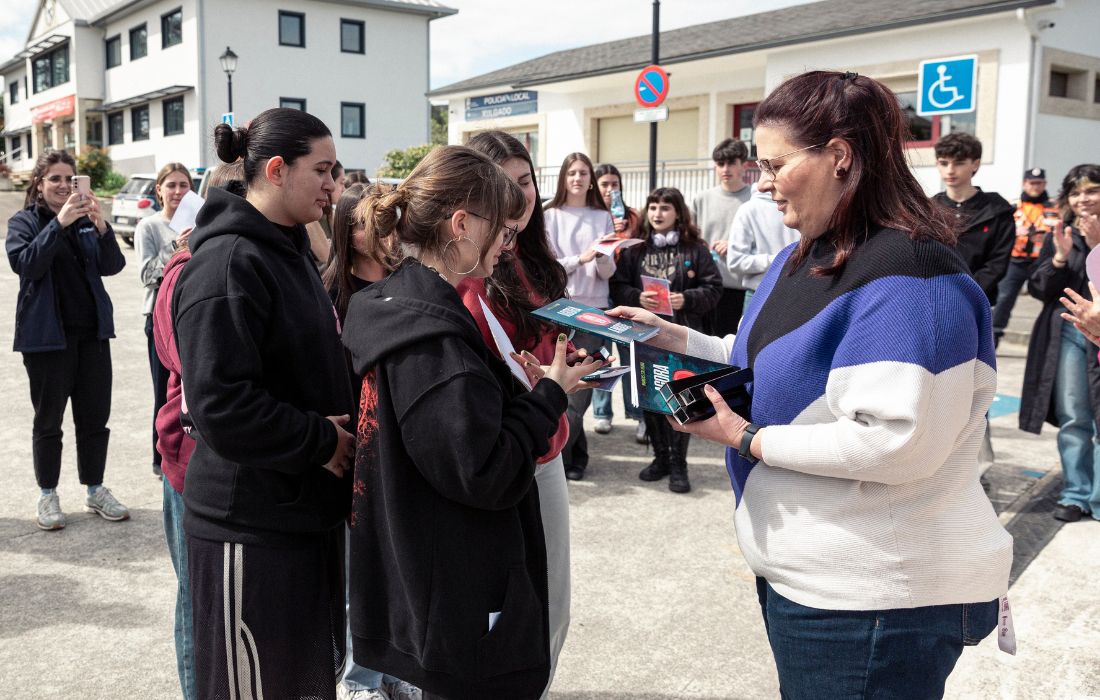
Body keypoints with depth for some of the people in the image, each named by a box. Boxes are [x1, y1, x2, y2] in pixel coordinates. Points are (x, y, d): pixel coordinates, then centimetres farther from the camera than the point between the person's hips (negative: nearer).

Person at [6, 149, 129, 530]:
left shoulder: (86, 219, 9)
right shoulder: (24, 221, 0)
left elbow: (113, 266, -3)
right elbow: (24, 263, -19)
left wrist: (101, 227, -20)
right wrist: (59, 223, -28)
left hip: (92, 331, 3)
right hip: (47, 335, -3)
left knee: (95, 417, 8)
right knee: (48, 420, 6)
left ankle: (95, 490, 21)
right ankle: (48, 495, 19)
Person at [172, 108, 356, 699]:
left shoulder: (289, 250, 13)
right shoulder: (228, 262, -18)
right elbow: (221, 406, -26)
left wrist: (337, 432, 7)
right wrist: (322, 440, -16)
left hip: (309, 509, 9)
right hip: (251, 523, -9)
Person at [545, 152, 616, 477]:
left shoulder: (603, 217, 8)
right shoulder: (550, 216, 2)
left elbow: (608, 272, 4)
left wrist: (602, 256, -16)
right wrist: (580, 259, -14)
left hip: (594, 308, 1)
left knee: (581, 387, -4)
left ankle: (557, 453, 7)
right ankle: (575, 454, 18)